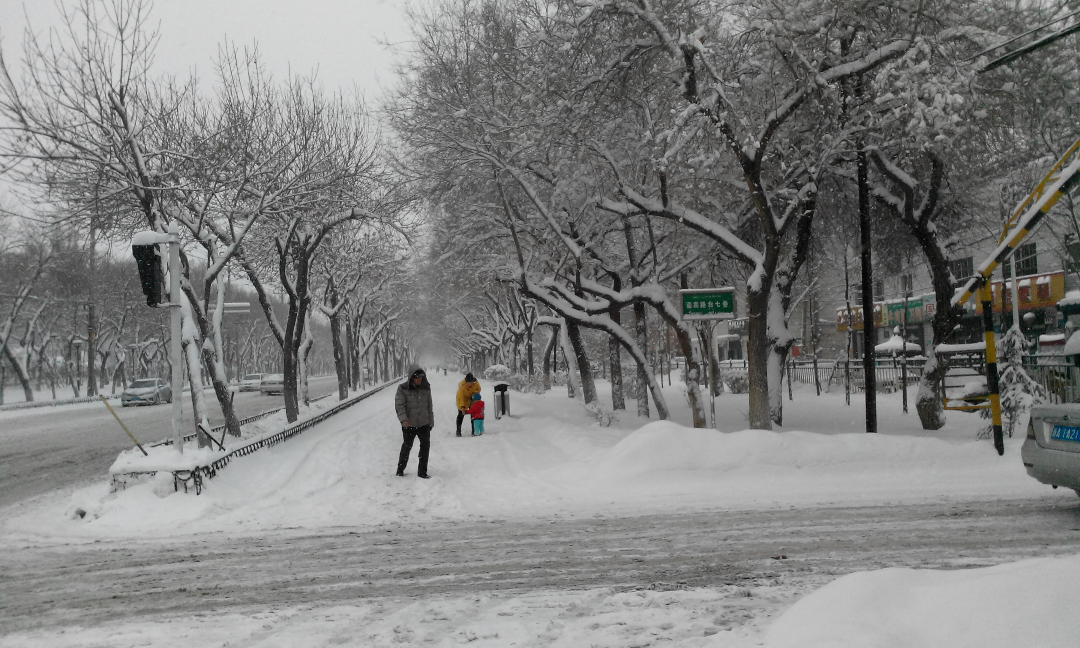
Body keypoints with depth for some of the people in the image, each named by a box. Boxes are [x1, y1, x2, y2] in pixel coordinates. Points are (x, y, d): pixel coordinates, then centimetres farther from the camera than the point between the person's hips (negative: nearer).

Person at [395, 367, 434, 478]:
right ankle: (400, 470, 28)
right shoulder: (403, 389, -9)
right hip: (409, 424, -3)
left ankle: (422, 472, 9)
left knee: (425, 446, -1)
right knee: (407, 446, 9)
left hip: (424, 423, 3)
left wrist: (431, 421, 13)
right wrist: (403, 419, -27)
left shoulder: (426, 388, 3)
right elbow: (399, 405, -14)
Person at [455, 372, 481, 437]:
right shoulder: (462, 386, -35)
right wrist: (462, 407, -44)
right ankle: (458, 431, 7)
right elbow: (461, 397, -35)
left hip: (471, 398, 4)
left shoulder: (475, 383, -25)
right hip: (462, 399, -4)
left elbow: (478, 389, -4)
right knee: (461, 414, 0)